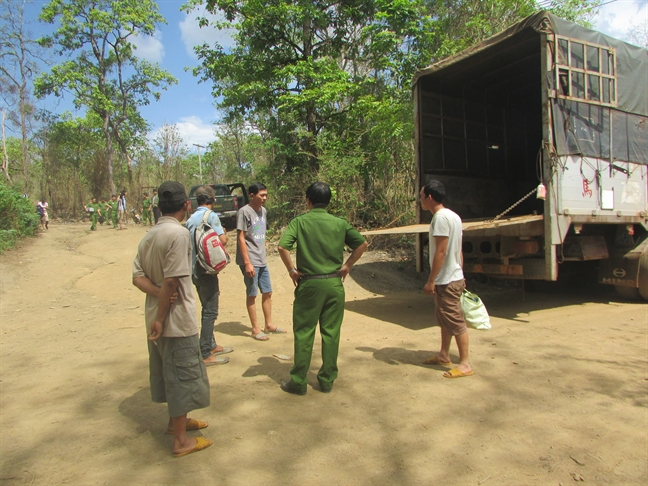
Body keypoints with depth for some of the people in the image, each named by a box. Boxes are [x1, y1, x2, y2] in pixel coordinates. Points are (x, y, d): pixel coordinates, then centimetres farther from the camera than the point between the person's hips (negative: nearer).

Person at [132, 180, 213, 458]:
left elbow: (138, 276, 2)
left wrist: (161, 295, -11)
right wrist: (161, 317, -16)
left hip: (157, 317, 9)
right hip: (177, 319, -9)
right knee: (182, 375, 4)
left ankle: (176, 420, 40)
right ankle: (181, 440, 16)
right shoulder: (178, 233, -19)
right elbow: (171, 280, -23)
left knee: (168, 371, 22)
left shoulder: (149, 235, 7)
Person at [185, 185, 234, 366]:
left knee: (208, 309, 19)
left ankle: (211, 345, 30)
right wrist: (224, 233, 1)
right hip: (207, 270, -8)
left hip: (195, 270, 8)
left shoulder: (190, 219, 11)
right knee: (210, 311, -2)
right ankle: (205, 354, 3)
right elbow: (223, 240, -18)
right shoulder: (211, 216, -13)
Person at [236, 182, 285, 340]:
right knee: (252, 295, 3)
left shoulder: (263, 211, 9)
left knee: (267, 292, 14)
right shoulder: (244, 212, -13)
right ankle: (255, 329, 14)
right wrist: (247, 263, -18)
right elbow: (241, 238, -15)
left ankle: (268, 325, 27)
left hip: (262, 260, 8)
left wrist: (262, 255, 14)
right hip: (250, 262, -8)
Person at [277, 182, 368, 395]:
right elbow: (362, 243, 3)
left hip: (309, 284, -2)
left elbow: (282, 246, -18)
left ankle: (298, 382, 15)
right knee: (331, 333, 11)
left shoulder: (300, 222, -5)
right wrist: (347, 266, 7)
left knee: (304, 333, 7)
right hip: (334, 283, 3)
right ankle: (327, 380, 19)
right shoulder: (339, 223, 3)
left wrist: (291, 269, -5)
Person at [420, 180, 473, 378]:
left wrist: (431, 280, -19)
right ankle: (444, 356, 30)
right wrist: (460, 275, 19)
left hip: (447, 280, -10)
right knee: (444, 319, 18)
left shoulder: (440, 217, -19)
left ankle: (465, 364, 8)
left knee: (456, 322, -2)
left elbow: (440, 252, -23)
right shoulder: (452, 216, 11)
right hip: (454, 277, 10)